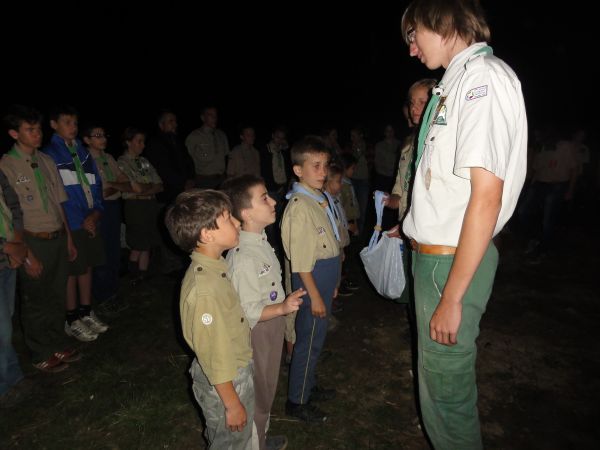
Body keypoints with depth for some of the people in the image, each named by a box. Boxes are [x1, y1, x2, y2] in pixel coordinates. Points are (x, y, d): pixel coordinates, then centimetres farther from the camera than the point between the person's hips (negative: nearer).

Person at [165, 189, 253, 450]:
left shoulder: (214, 266, -6)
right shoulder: (204, 289, -33)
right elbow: (213, 355, -25)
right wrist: (233, 404, -14)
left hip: (235, 373, 8)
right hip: (225, 384, -7)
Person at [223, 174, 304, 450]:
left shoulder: (260, 240, -1)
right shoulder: (243, 257, -31)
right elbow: (247, 312, -28)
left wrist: (285, 306, 19)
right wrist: (283, 307, -37)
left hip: (272, 330, 9)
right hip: (256, 336, -9)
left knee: (266, 390, 27)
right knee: (257, 396, 14)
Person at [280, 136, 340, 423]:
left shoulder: (318, 198, 9)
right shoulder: (300, 206, -20)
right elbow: (301, 261, -21)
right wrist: (314, 296, -18)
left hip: (325, 277, 9)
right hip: (313, 279, -9)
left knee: (315, 338, 21)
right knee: (309, 340, 5)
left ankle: (308, 386, 41)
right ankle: (297, 401, 23)